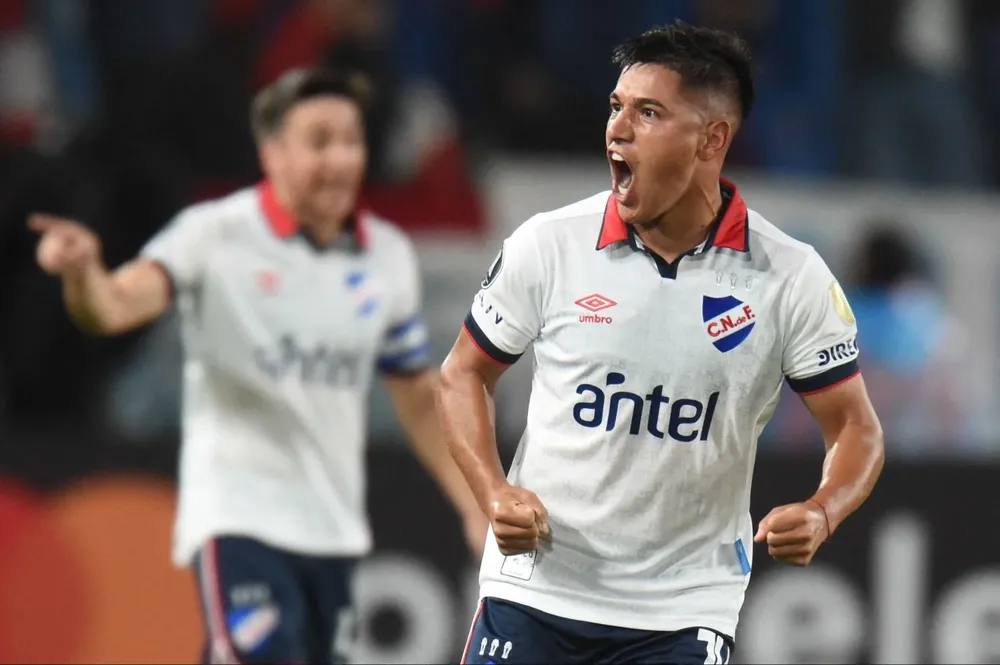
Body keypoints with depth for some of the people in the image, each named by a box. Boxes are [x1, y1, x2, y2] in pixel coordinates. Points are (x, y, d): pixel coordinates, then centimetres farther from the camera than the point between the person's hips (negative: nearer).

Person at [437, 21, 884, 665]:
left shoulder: (791, 277, -5)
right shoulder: (549, 244, -3)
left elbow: (856, 427, 2)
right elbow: (464, 374, 9)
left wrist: (820, 514, -19)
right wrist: (495, 494, -7)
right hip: (535, 584, 1)